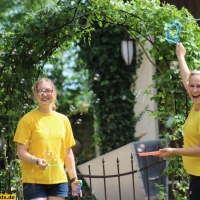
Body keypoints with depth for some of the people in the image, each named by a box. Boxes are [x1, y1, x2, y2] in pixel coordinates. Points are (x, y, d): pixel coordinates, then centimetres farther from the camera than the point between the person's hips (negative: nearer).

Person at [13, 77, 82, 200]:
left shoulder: (63, 120, 10)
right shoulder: (28, 119, -2)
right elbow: (21, 152, -6)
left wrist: (74, 178, 9)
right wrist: (37, 161, -24)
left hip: (58, 179, 4)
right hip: (34, 180, -4)